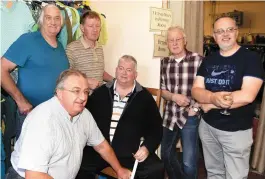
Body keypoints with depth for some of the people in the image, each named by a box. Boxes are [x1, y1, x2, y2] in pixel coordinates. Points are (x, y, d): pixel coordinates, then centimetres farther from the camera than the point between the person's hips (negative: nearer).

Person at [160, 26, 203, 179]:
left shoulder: (198, 60, -12)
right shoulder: (165, 62, 4)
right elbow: (163, 90, 6)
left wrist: (195, 108, -13)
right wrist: (174, 96, -13)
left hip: (190, 117, -5)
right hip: (170, 116, 6)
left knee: (189, 163, -1)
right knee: (166, 154, 21)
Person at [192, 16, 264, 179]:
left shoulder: (251, 58, -12)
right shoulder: (209, 60, 4)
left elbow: (247, 95, -24)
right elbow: (196, 90, -3)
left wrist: (210, 103, -16)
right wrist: (213, 97, -25)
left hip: (237, 131, -4)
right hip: (207, 126, 5)